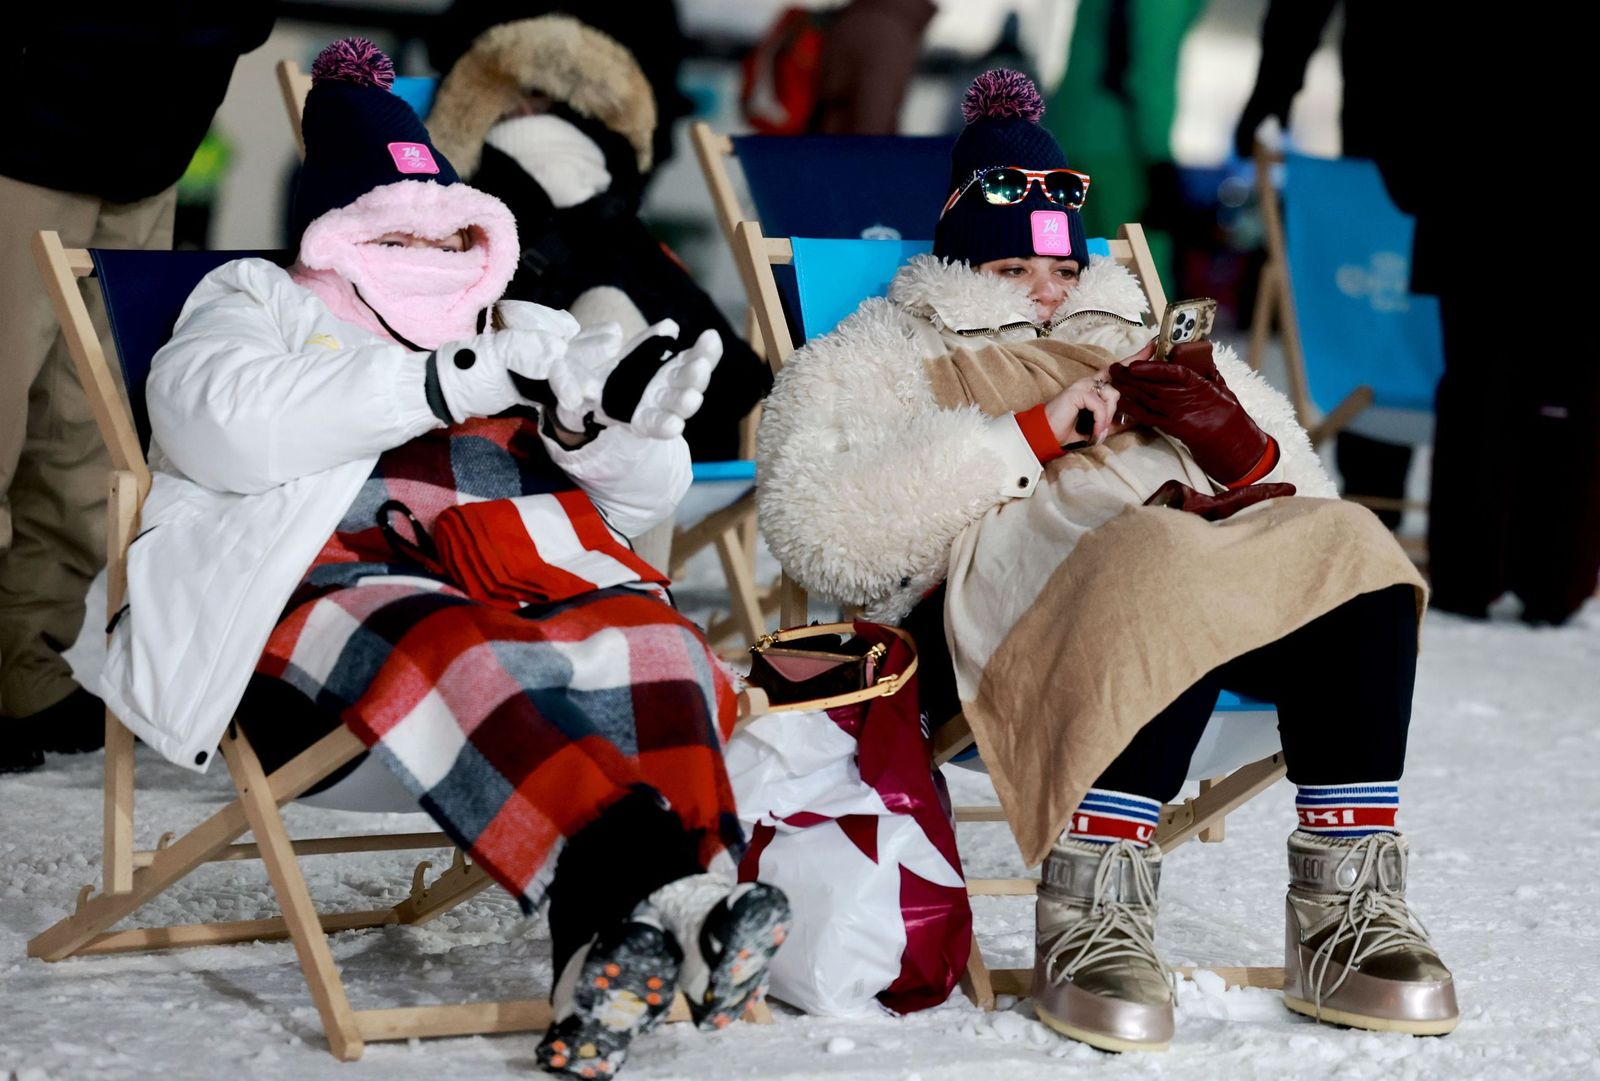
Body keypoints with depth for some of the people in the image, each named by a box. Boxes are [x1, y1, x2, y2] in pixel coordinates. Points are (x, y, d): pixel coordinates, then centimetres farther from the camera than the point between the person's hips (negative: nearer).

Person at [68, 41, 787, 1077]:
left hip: (521, 611, 4)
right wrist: (451, 383, -11)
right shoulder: (258, 302, 20)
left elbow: (647, 495, 19)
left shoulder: (527, 335, 31)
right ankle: (641, 886, -54)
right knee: (446, 650, -37)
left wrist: (601, 420, -7)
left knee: (649, 637, -28)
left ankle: (620, 951, -48)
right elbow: (219, 418, -7)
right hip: (313, 596, -4)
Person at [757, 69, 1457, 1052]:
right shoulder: (880, 361, 24)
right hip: (1006, 571, -4)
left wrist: (1243, 444, 2)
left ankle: (1345, 905, -31)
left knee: (1348, 547, -28)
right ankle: (1090, 925, -36)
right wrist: (1032, 434, -4)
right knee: (1164, 572, -39)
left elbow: (1296, 490, 28)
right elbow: (824, 526, 0)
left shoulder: (1142, 348, 38)